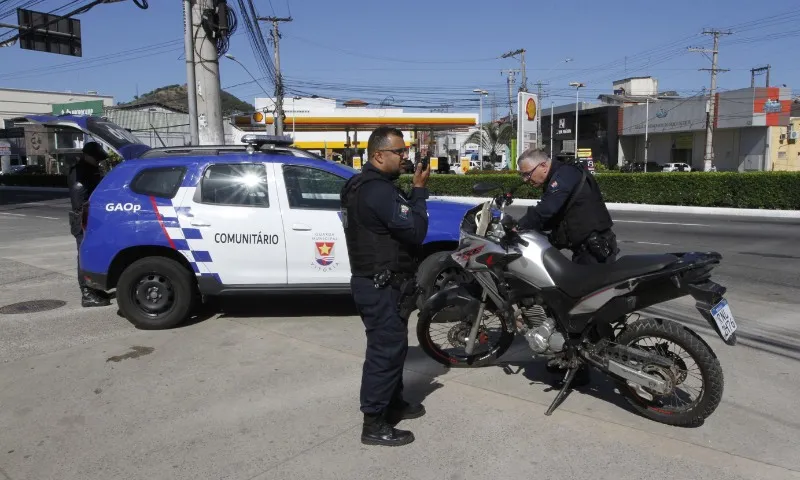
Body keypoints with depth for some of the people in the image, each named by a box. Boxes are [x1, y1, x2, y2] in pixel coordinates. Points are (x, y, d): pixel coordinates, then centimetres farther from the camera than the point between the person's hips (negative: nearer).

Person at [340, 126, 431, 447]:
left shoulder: (363, 184, 14)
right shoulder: (379, 191, -22)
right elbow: (415, 231, -24)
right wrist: (419, 189, -16)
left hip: (377, 282, 11)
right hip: (381, 286, -11)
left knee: (391, 346, 20)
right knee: (385, 349, -4)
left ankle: (393, 403, 35)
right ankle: (374, 424, 5)